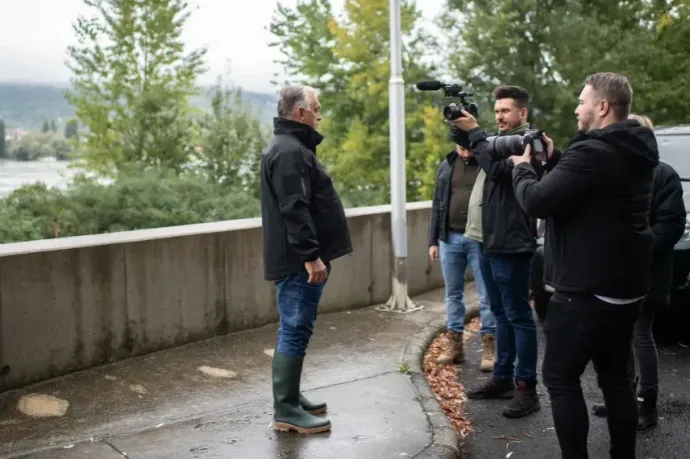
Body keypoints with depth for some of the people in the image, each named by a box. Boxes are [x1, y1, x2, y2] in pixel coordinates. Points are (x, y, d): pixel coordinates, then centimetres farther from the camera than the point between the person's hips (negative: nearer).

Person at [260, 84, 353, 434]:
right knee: (295, 331, -6)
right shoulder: (289, 151, -16)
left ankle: (291, 398, 24)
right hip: (299, 261, -11)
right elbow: (294, 210, -24)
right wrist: (310, 255, -25)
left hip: (301, 259, 11)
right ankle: (286, 410, 0)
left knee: (296, 330, 15)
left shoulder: (292, 147, 19)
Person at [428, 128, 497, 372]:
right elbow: (437, 205, 12)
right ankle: (456, 345, 20)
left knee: (487, 296, 1)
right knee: (453, 294, 10)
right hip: (450, 238, 5)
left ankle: (489, 347, 10)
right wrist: (433, 241, 9)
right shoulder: (446, 166, 9)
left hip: (481, 240, -4)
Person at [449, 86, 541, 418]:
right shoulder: (502, 140, 18)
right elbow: (487, 166, 12)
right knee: (501, 314, 15)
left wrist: (474, 133, -20)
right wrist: (469, 138, -2)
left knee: (519, 316, -4)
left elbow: (497, 168, -26)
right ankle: (502, 378, 24)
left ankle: (527, 388, 1)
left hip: (512, 246, -9)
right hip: (490, 243, 9)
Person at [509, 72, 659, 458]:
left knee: (560, 378, 1)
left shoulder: (593, 152, -21)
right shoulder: (633, 151, 10)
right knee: (616, 377, 16)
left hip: (587, 289, -9)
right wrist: (554, 157, 10)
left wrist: (523, 167, -3)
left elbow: (538, 202, -22)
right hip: (625, 287, 9)